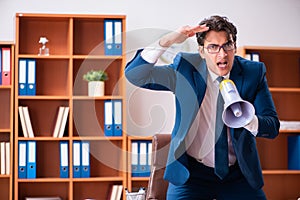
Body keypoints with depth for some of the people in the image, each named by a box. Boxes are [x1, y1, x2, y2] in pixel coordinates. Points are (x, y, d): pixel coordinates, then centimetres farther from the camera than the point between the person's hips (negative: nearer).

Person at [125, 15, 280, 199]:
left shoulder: (253, 72, -3)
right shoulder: (185, 68, -5)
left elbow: (273, 127, -7)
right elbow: (134, 75, -11)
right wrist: (166, 41, -24)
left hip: (238, 174, 2)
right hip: (191, 173, -2)